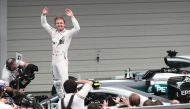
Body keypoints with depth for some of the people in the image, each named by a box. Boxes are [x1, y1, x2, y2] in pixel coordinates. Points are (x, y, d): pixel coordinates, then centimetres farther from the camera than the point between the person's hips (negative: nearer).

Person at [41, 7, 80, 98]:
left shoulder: (68, 33, -2)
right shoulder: (53, 32, 14)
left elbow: (77, 28, -18)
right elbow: (44, 24, 19)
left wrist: (72, 17, -25)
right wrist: (44, 15, 4)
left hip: (63, 60, -7)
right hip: (54, 59, 7)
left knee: (64, 80, -18)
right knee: (56, 82, 12)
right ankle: (61, 98, 22)